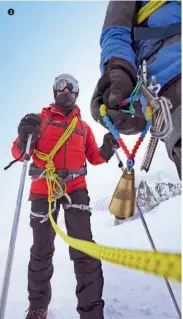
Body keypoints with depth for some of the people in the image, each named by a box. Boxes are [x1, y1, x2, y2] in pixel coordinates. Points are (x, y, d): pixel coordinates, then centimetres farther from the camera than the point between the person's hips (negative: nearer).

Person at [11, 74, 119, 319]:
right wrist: (25, 138, -19)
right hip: (43, 189, -1)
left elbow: (94, 158, 18)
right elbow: (19, 153, 2)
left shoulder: (83, 126, 16)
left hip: (75, 188, 2)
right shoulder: (41, 118, 8)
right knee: (42, 250, 8)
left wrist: (107, 150, -3)